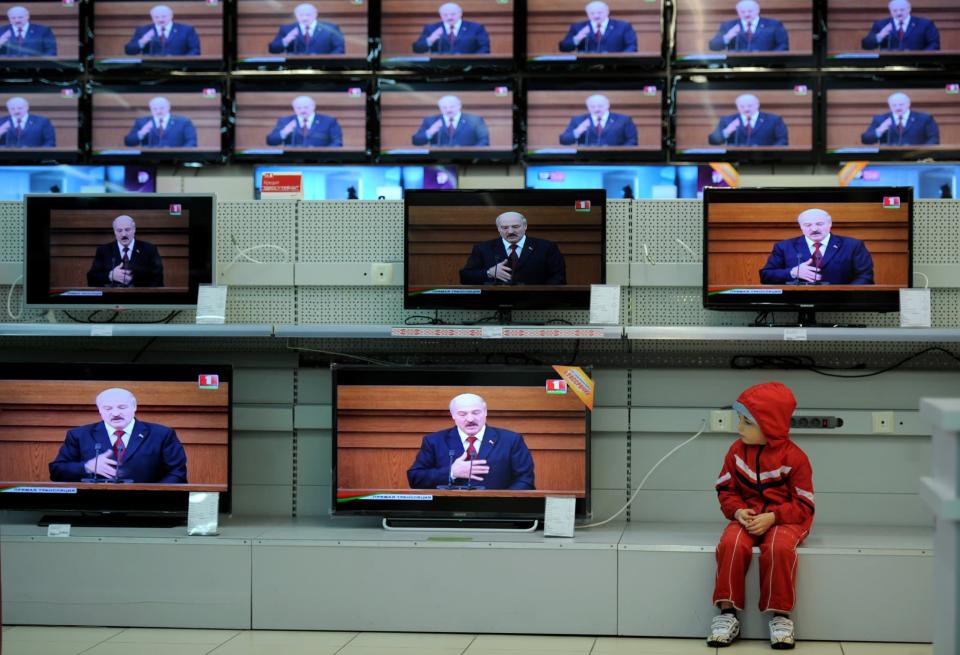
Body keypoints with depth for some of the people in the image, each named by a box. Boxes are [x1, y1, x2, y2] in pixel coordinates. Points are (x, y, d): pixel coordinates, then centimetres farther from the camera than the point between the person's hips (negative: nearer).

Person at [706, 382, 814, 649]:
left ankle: (780, 614, -20)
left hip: (783, 519, -3)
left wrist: (772, 517, -22)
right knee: (732, 544, -31)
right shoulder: (737, 451, 2)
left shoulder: (794, 457, -10)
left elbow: (804, 506, -8)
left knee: (779, 548, -37)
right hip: (747, 517, 3)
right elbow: (726, 489, 9)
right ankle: (728, 613, -22)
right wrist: (737, 511, -13)